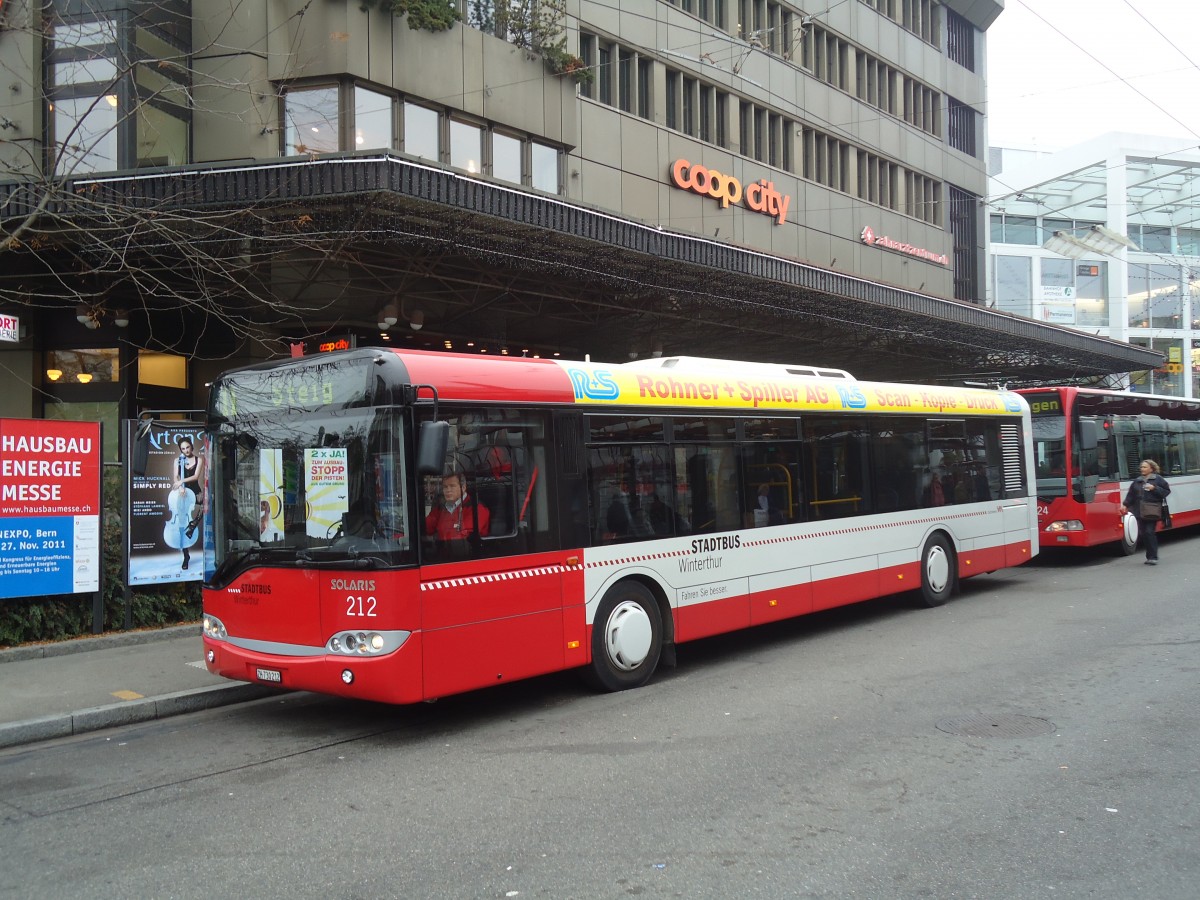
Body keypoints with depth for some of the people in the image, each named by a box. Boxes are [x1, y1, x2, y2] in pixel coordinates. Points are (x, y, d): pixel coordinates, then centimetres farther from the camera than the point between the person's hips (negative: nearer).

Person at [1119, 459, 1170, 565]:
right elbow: (1131, 495, 12)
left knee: (1150, 532, -11)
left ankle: (1153, 557, -4)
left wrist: (1154, 488, -13)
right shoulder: (1137, 481, 14)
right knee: (1143, 534, 4)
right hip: (1140, 512, 5)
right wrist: (1125, 505, 1)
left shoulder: (1158, 479, 1)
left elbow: (1167, 491, -1)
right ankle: (1150, 556, 15)